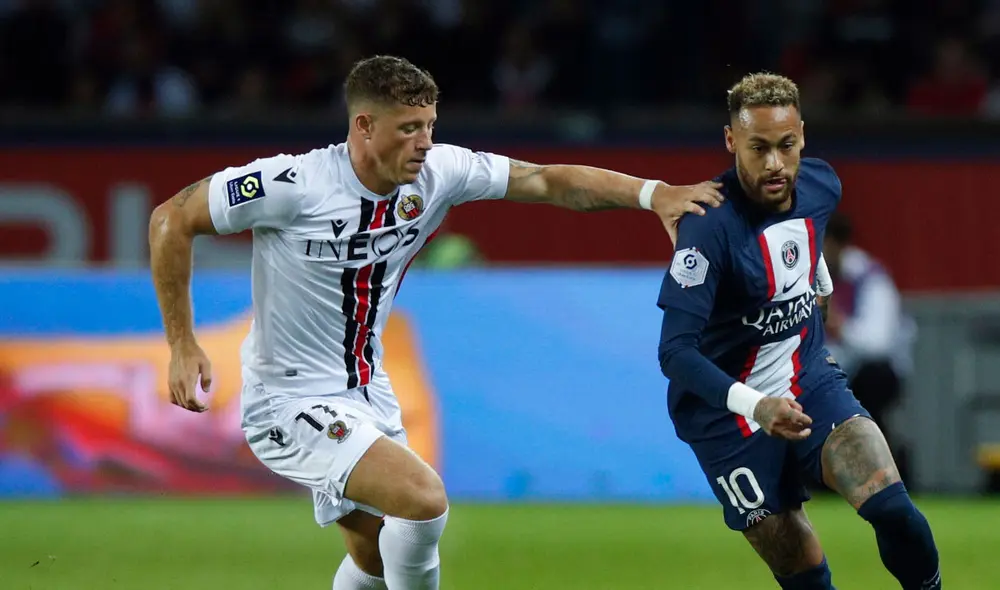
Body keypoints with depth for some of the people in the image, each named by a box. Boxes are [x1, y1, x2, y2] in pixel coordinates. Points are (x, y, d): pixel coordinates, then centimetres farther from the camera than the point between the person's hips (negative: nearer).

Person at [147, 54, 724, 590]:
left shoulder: (437, 173, -7)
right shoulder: (293, 184, -23)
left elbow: (551, 182, -2)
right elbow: (172, 219, -15)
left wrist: (653, 191, -16)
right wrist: (184, 346, -17)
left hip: (367, 392, 8)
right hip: (291, 403, -8)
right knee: (423, 497, -24)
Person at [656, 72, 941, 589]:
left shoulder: (821, 186, -5)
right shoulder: (709, 226, -24)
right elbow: (675, 351, -30)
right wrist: (753, 405, -43)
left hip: (810, 380, 4)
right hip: (728, 409, -4)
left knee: (891, 506, -19)